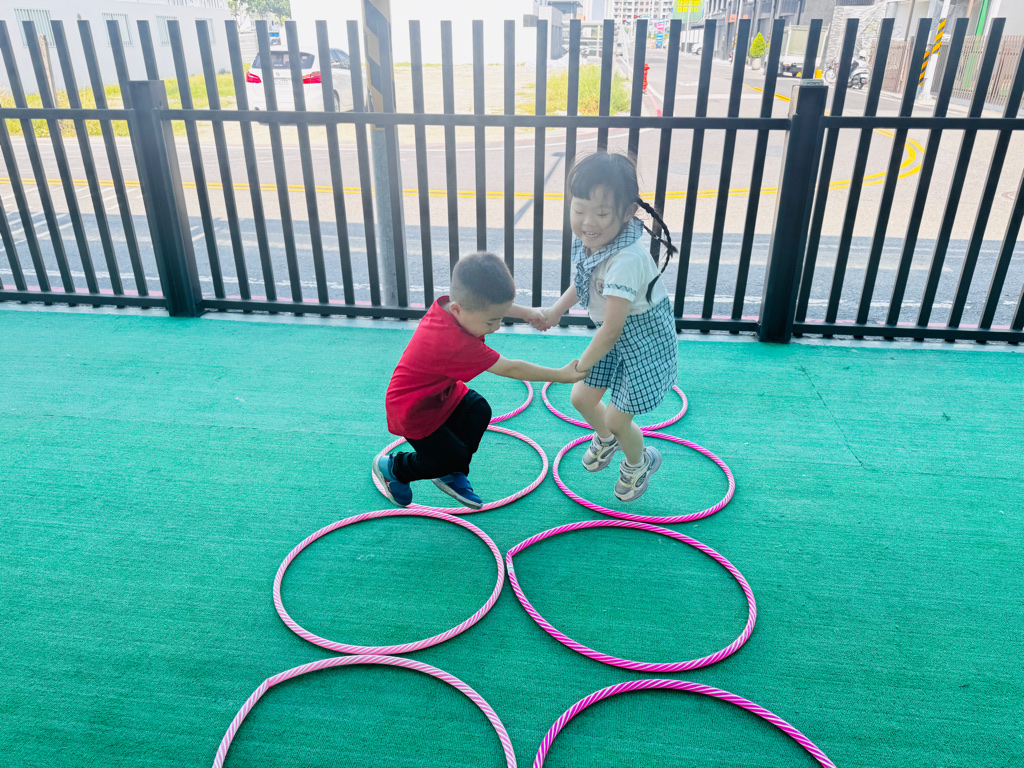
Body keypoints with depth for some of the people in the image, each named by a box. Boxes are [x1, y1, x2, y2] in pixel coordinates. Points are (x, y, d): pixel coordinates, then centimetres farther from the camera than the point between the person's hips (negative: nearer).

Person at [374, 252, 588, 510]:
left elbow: (494, 304, 5)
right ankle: (391, 467, 29)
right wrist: (561, 375, -24)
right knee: (453, 457, 3)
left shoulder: (447, 303, -19)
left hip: (439, 392, 8)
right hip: (413, 411, -8)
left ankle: (451, 475, 21)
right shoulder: (458, 345, -42)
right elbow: (511, 369, -33)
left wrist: (526, 312, -5)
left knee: (479, 411, 0)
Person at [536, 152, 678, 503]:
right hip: (613, 332, 7)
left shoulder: (626, 261, -37)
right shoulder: (585, 241, -12)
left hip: (644, 340, -7)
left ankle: (640, 461, 39)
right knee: (582, 398, 13)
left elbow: (612, 329, -31)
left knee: (617, 419, 3)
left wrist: (579, 366, -18)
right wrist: (557, 310, 8)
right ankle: (605, 439, 48)